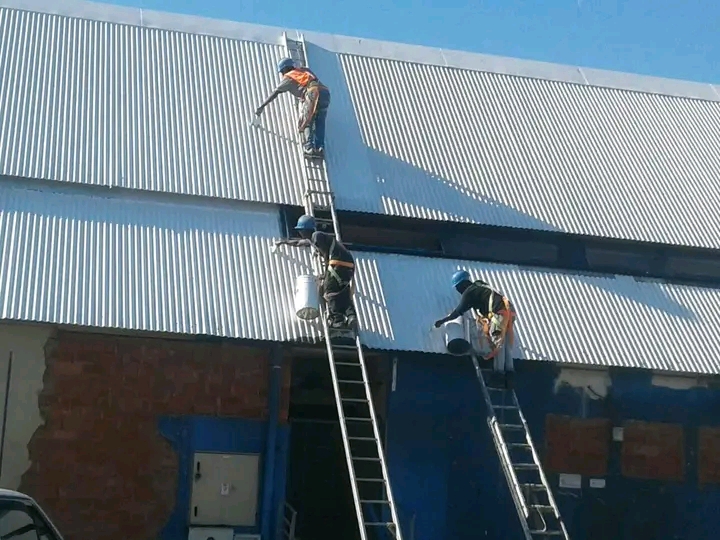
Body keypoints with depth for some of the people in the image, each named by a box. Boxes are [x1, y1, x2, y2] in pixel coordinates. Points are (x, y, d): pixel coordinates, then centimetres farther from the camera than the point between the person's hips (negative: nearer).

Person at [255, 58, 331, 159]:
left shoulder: (289, 77, 19)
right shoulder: (305, 70, 34)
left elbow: (275, 93, 17)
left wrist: (262, 106, 17)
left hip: (313, 93, -5)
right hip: (325, 91, 5)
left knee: (306, 122, 4)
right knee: (319, 121, 10)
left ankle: (309, 148, -13)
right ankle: (319, 147, -5)